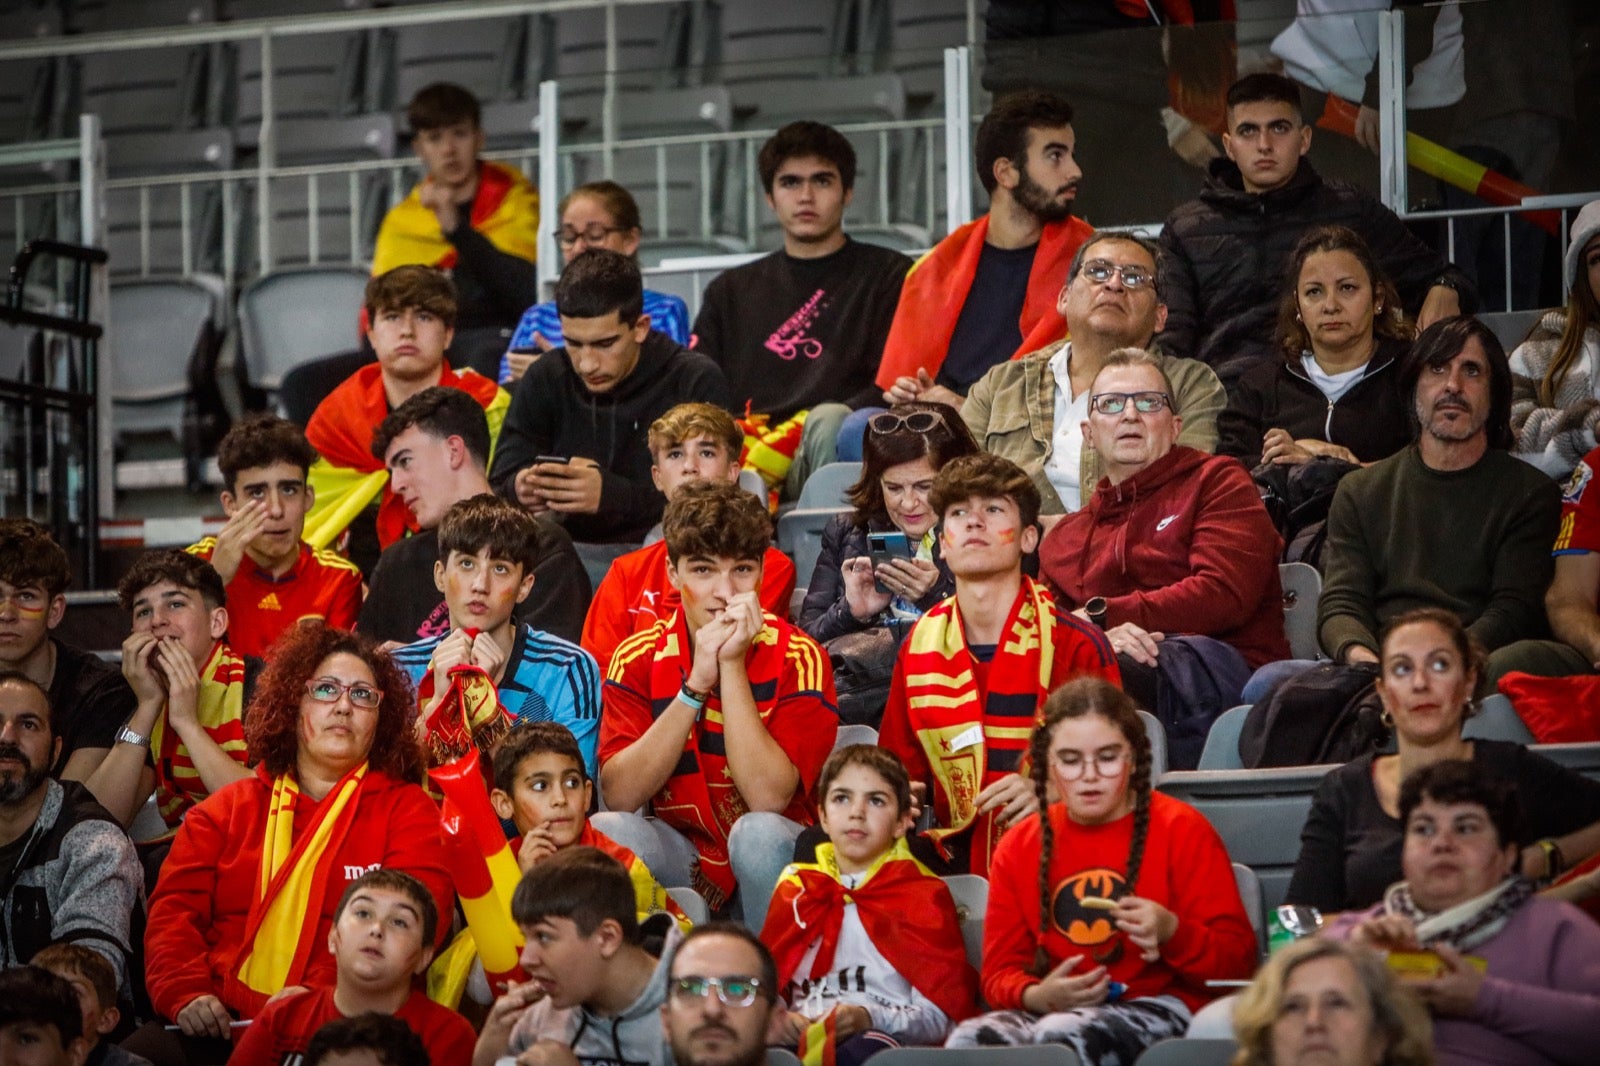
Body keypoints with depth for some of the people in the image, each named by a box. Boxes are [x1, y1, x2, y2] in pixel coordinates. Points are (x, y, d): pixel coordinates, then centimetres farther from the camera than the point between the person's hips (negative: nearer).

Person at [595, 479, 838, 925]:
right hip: (683, 852, 2)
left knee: (758, 833, -33)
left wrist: (733, 665, -23)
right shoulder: (639, 658, -4)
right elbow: (619, 795, -17)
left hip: (776, 854, -2)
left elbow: (769, 798, -22)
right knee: (606, 831, -27)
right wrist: (696, 684, -23)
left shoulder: (795, 658, -11)